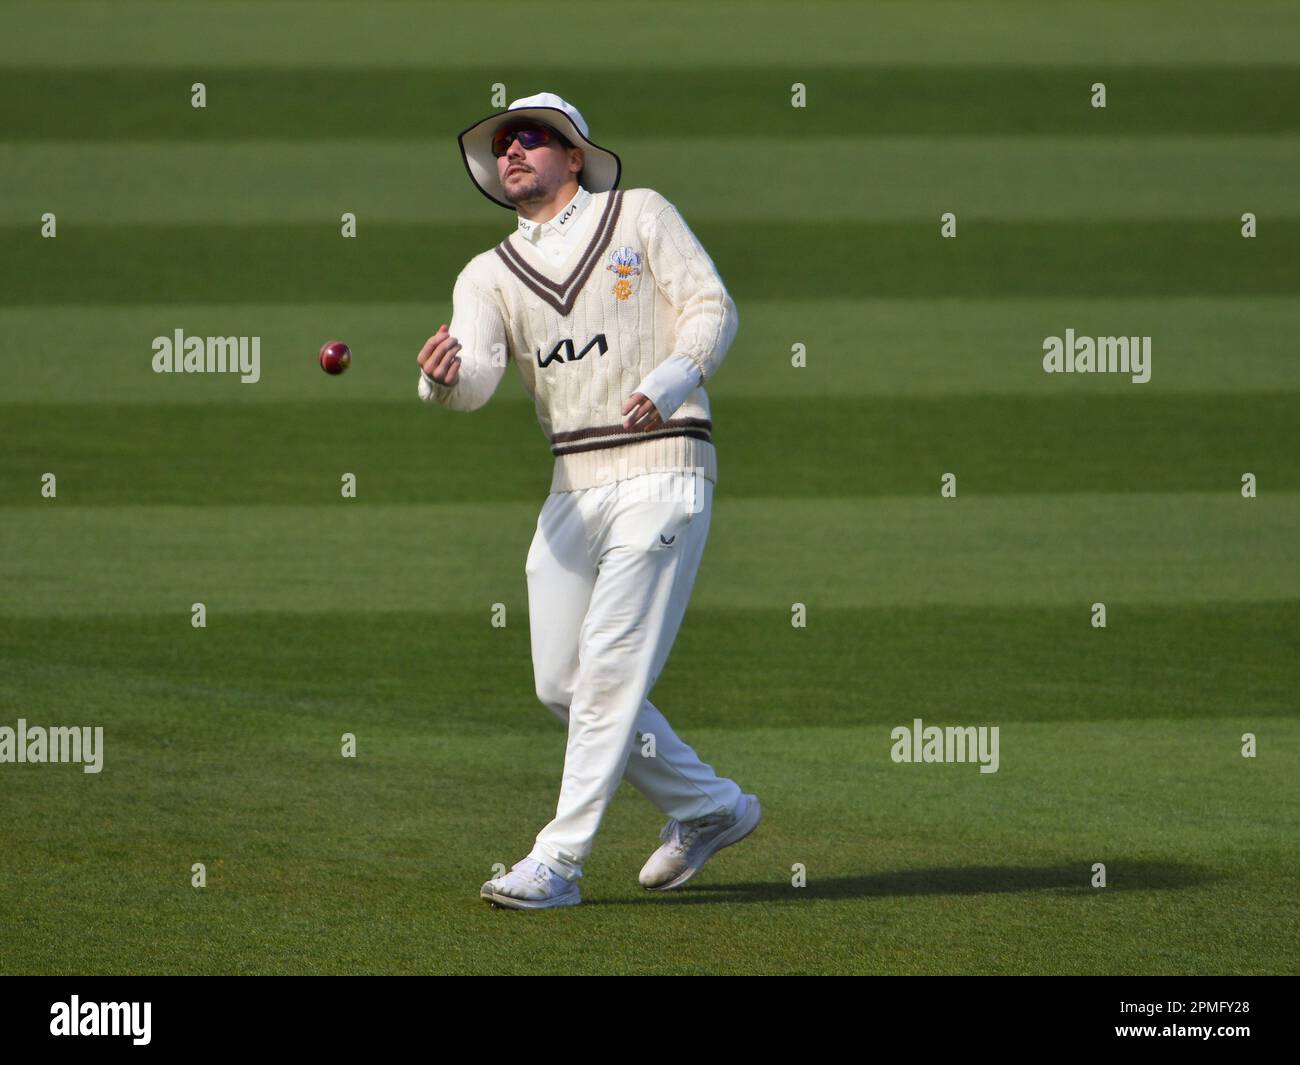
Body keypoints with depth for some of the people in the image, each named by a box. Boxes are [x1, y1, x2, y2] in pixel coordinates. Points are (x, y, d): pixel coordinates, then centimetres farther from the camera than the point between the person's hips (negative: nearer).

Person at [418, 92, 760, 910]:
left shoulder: (639, 214, 7)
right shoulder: (488, 276, 13)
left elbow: (713, 308, -1)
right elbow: (479, 378, -5)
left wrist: (667, 383, -20)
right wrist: (444, 375, -29)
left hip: (662, 468, -6)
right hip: (573, 489, 6)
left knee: (610, 674, -11)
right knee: (563, 683, 6)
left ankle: (558, 864, -10)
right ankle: (709, 809, 23)